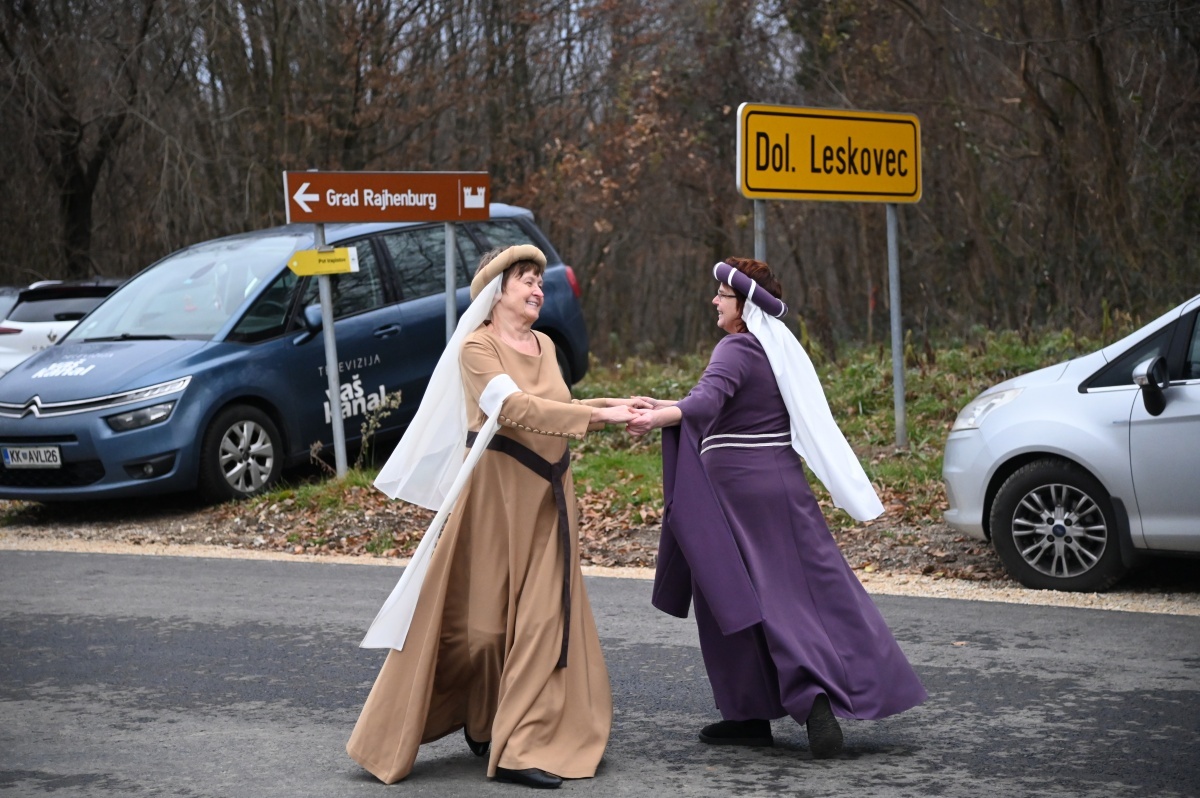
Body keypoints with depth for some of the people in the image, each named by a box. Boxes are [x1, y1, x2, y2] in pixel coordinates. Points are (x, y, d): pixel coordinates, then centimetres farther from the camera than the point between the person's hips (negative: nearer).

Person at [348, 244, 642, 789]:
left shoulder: (544, 346, 15)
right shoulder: (476, 347, -8)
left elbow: (553, 412, 15)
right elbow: (516, 409, -21)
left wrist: (610, 406, 2)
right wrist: (597, 415, -24)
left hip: (548, 493, 7)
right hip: (496, 488, -7)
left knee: (544, 615, 2)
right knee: (478, 615, -4)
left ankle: (522, 746, 8)